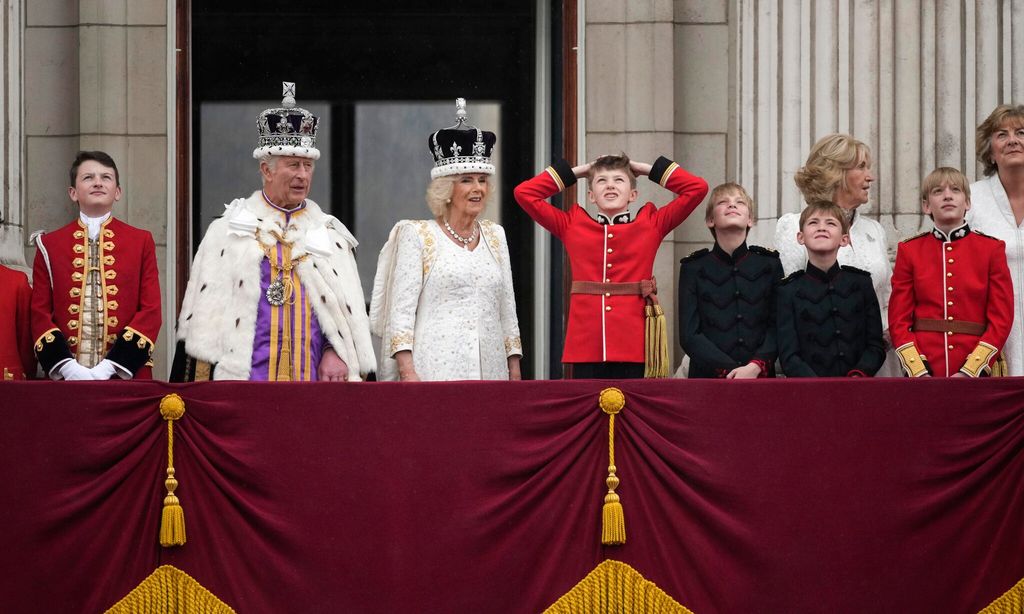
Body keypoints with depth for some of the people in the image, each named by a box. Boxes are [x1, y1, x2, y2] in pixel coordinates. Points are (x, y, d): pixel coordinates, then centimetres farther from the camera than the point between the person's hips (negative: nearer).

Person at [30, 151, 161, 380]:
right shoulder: (50, 245, 9)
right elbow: (40, 313, 5)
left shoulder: (141, 242, 7)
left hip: (126, 375, 0)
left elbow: (151, 310, 1)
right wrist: (66, 366, -11)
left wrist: (112, 366, -11)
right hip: (66, 378, 0)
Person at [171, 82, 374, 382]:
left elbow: (349, 309, 12)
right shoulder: (228, 230, 10)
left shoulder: (331, 234, 16)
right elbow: (205, 311, 6)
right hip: (245, 379, -2)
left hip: (314, 379, 2)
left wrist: (336, 352, -6)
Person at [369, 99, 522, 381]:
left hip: (490, 369, 4)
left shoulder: (495, 236, 16)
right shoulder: (417, 235, 2)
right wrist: (408, 373, -14)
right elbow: (401, 309, -4)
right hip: (435, 371, -4)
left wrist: (515, 374, 12)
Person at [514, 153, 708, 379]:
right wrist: (575, 172, 16)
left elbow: (697, 188, 7)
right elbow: (524, 193, 12)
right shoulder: (572, 226, 12)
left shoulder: (650, 225, 10)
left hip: (635, 349, 0)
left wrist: (647, 169, 15)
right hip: (587, 346, 1)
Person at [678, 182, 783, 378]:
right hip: (707, 377, -1)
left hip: (760, 377, 1)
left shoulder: (770, 264, 10)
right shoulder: (693, 268, 7)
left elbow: (778, 326, 4)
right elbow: (689, 335, 0)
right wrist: (731, 371, -11)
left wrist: (756, 367, -13)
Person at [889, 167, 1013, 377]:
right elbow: (899, 320, 3)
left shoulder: (991, 249, 4)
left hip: (974, 376, 0)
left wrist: (969, 372, -11)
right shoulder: (909, 251, 6)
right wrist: (919, 372, -11)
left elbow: (1001, 319, -1)